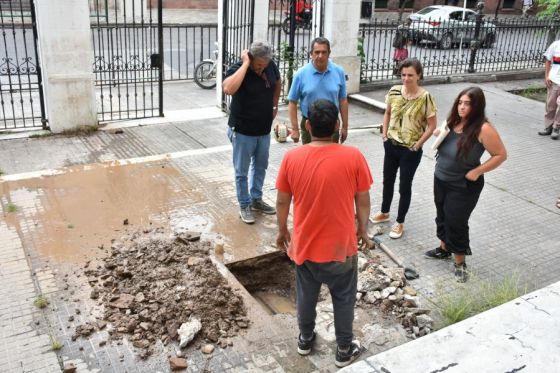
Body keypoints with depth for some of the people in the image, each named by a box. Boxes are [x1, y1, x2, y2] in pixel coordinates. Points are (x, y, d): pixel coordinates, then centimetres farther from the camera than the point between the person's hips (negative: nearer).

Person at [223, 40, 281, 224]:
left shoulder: (271, 66, -5)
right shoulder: (238, 69, -22)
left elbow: (277, 83, 18)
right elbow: (228, 89, -44)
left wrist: (274, 106, 12)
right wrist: (245, 64, -37)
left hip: (264, 129, 6)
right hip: (243, 131, -6)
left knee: (260, 166, 20)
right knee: (242, 171, 7)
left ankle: (256, 199, 38)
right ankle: (244, 206, 23)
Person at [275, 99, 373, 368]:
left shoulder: (291, 158, -12)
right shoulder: (353, 157, -16)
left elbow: (282, 201, -3)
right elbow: (363, 200, -7)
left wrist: (282, 231, 13)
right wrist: (363, 230, 10)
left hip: (304, 244, 2)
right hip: (341, 245, -2)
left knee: (305, 295, 24)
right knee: (344, 298, 19)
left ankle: (305, 339, 43)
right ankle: (344, 350, 34)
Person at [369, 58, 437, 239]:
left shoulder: (425, 97, -18)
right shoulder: (394, 91, -4)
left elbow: (431, 126, -12)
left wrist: (417, 145, -12)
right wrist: (385, 135, 5)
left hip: (410, 150, -5)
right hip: (391, 145, 5)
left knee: (404, 186, 7)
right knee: (387, 180, 19)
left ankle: (400, 223, 23)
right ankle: (384, 213, 41)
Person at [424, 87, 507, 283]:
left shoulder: (483, 129, -21)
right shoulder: (453, 121, -1)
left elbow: (501, 155, -15)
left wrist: (477, 172, -19)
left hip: (464, 186, -7)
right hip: (441, 180, 7)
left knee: (456, 222, 1)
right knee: (442, 216, 21)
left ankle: (460, 262, 19)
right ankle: (444, 248, 42)